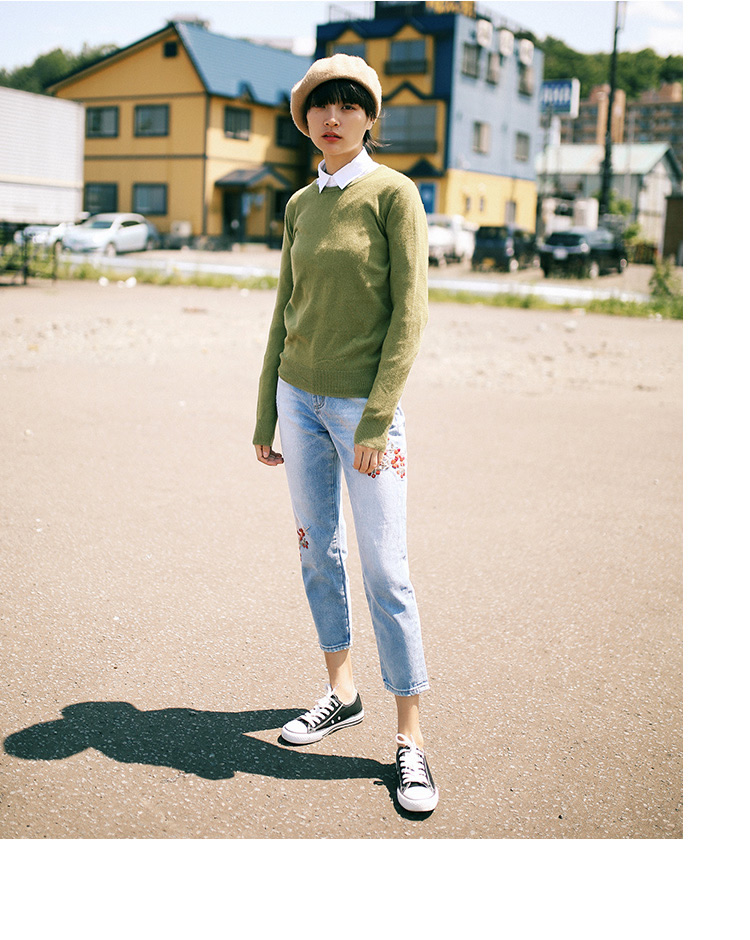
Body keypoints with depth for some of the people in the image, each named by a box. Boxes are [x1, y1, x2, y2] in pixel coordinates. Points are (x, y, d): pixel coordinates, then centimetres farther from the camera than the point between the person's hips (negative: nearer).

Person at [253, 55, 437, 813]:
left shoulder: (393, 193, -6)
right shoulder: (300, 205, 10)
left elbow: (410, 308, -11)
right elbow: (285, 313, 13)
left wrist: (378, 420, -16)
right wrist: (265, 416, 11)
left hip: (363, 404, -5)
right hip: (299, 397, 6)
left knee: (385, 569, -4)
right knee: (317, 551, 11)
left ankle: (410, 739, 5)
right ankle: (341, 691, 28)